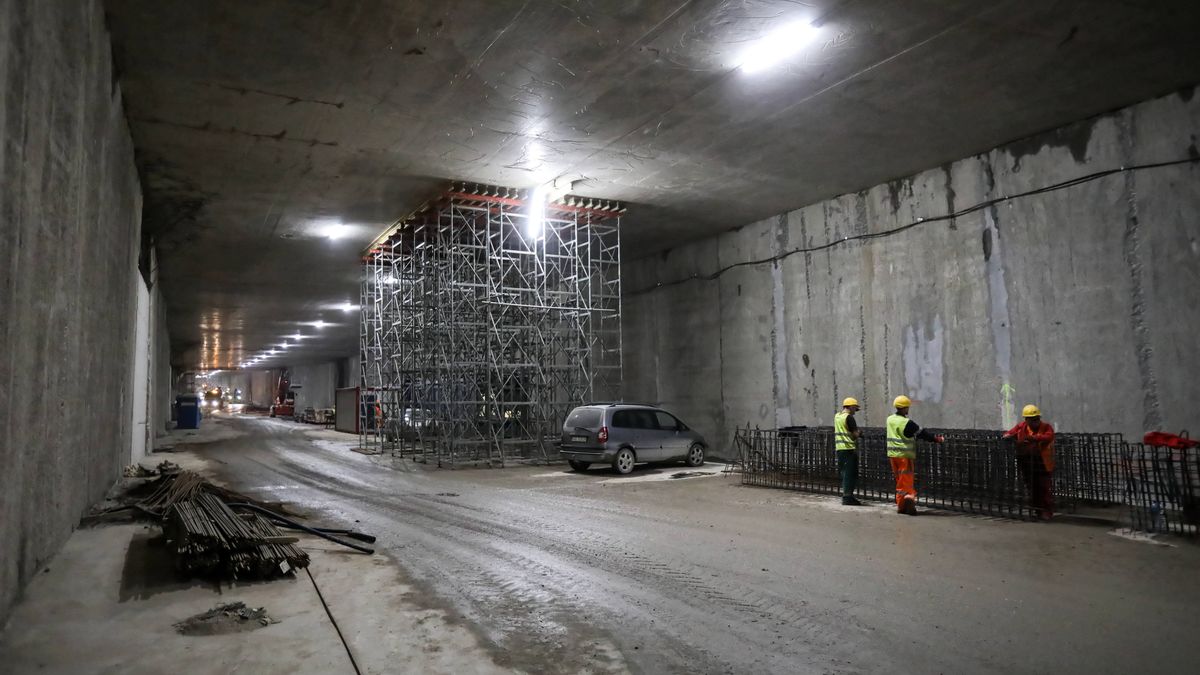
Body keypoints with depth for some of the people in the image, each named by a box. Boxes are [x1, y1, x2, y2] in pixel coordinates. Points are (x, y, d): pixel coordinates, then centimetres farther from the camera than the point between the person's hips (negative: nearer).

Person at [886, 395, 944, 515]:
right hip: (905, 455, -6)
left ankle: (901, 506, 16)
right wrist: (936, 438, 2)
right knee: (906, 480, -4)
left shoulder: (890, 419, 6)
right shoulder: (907, 423, -16)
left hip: (892, 455, 6)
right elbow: (922, 433, -9)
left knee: (899, 480, 13)